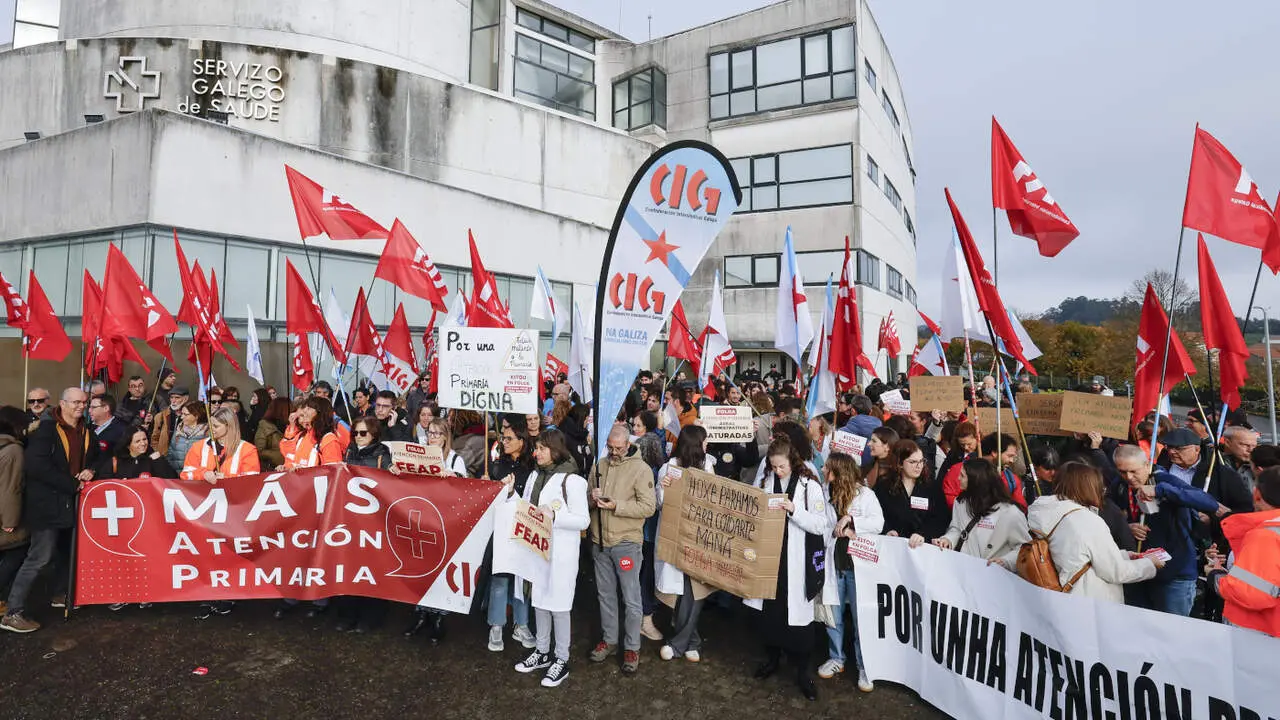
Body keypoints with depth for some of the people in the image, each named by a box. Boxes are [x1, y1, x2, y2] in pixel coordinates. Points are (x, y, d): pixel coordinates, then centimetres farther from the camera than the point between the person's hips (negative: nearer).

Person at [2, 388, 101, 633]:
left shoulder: (86, 432, 9)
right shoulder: (47, 429, -12)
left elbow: (96, 458, 22)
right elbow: (36, 465, -22)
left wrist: (91, 470, -1)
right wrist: (72, 484, -19)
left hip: (71, 502, 7)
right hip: (47, 504, -7)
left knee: (65, 551, 19)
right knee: (39, 558, -8)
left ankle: (60, 595, 35)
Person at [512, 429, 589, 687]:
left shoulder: (571, 480, -13)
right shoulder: (535, 476, 8)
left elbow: (583, 520, -15)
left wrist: (554, 515, -24)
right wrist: (512, 496, -5)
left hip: (561, 552, -7)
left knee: (558, 605, 2)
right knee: (539, 600, 16)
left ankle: (561, 660, 18)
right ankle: (542, 652, 32)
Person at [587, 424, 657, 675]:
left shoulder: (640, 469, -10)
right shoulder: (599, 466, 7)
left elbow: (648, 507, -16)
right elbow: (585, 499, 15)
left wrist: (616, 506, -23)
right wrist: (592, 498, -8)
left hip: (627, 543, -5)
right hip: (599, 541, 5)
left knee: (631, 599, 4)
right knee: (605, 595, 17)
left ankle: (632, 647, 18)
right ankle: (609, 640, 33)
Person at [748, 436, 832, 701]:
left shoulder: (810, 485, -9)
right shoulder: (765, 482, 3)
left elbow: (821, 524, -12)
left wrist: (794, 510, -22)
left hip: (796, 560, -4)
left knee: (796, 612, 2)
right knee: (768, 608, 13)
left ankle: (803, 669, 19)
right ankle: (771, 657, 34)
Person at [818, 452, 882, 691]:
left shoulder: (865, 494, -10)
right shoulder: (828, 493, 4)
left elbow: (878, 523, -17)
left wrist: (849, 519, -23)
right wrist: (842, 530, -10)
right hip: (834, 561, 5)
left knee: (860, 617, 4)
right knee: (833, 614, 13)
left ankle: (864, 667, 19)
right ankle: (836, 658, 30)